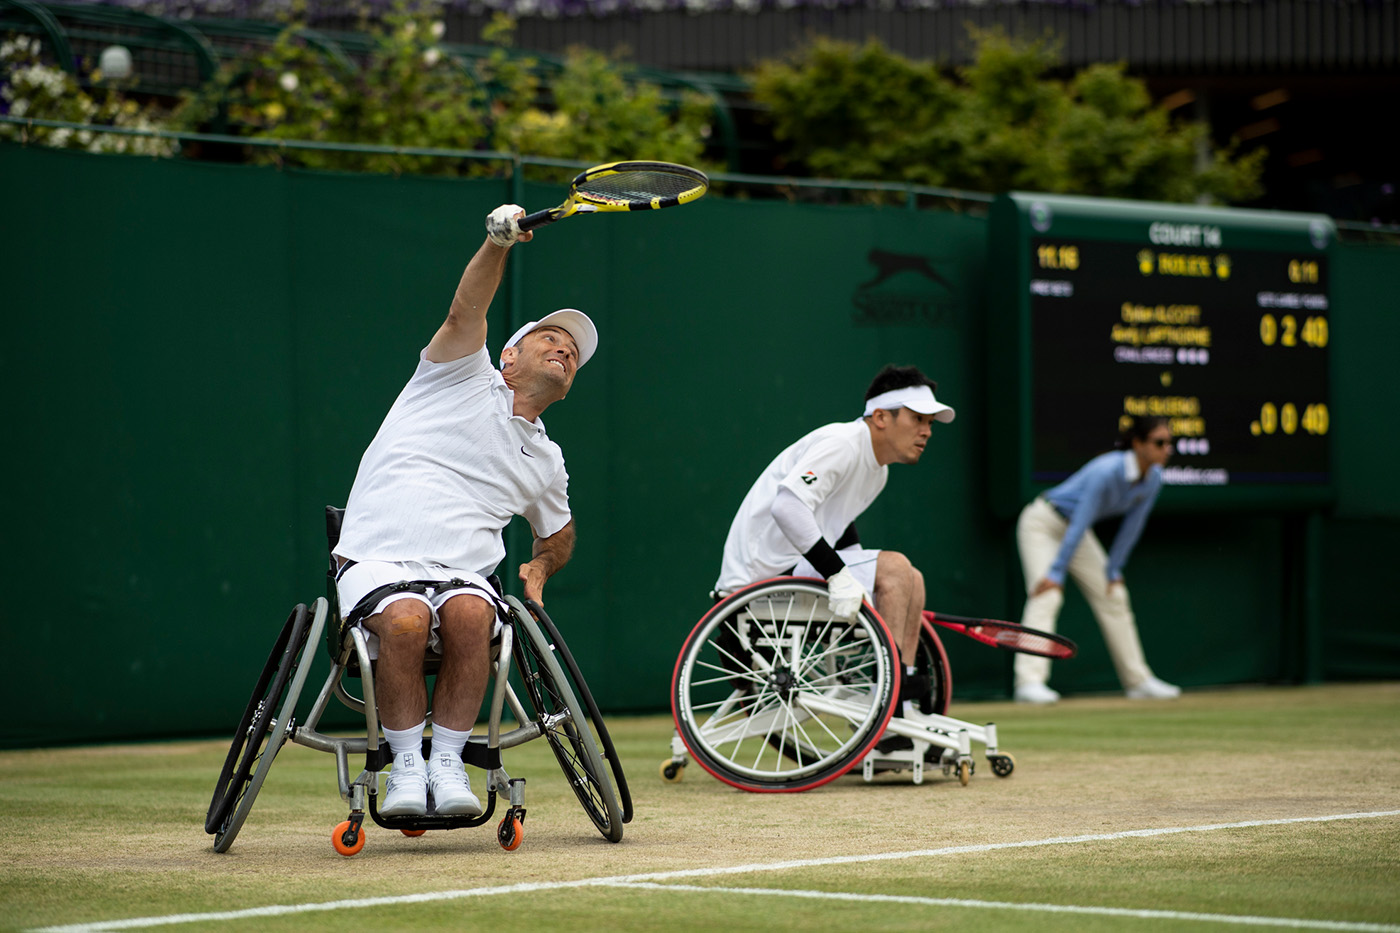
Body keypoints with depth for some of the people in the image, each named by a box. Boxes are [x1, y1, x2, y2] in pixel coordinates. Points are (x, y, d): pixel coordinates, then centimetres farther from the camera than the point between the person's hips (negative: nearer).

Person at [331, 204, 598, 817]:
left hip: (462, 576, 3)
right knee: (405, 620, -36)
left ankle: (447, 761, -24)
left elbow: (558, 536, 43)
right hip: (376, 562, -3)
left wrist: (540, 567, 21)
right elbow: (465, 312, -9)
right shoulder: (465, 375, 12)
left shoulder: (546, 461, 26)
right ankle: (406, 762, -19)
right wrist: (497, 243, -26)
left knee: (468, 612, -33)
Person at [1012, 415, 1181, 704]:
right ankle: (1029, 682, -32)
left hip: (1075, 530, 8)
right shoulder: (1106, 472, -34)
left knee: (1113, 596, 8)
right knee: (1047, 596, -23)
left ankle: (1138, 680, 17)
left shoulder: (1153, 479, -10)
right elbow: (1080, 523, -32)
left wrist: (1113, 570, 3)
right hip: (1042, 524, -8)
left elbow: (1132, 526, 0)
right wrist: (1056, 573, -30)